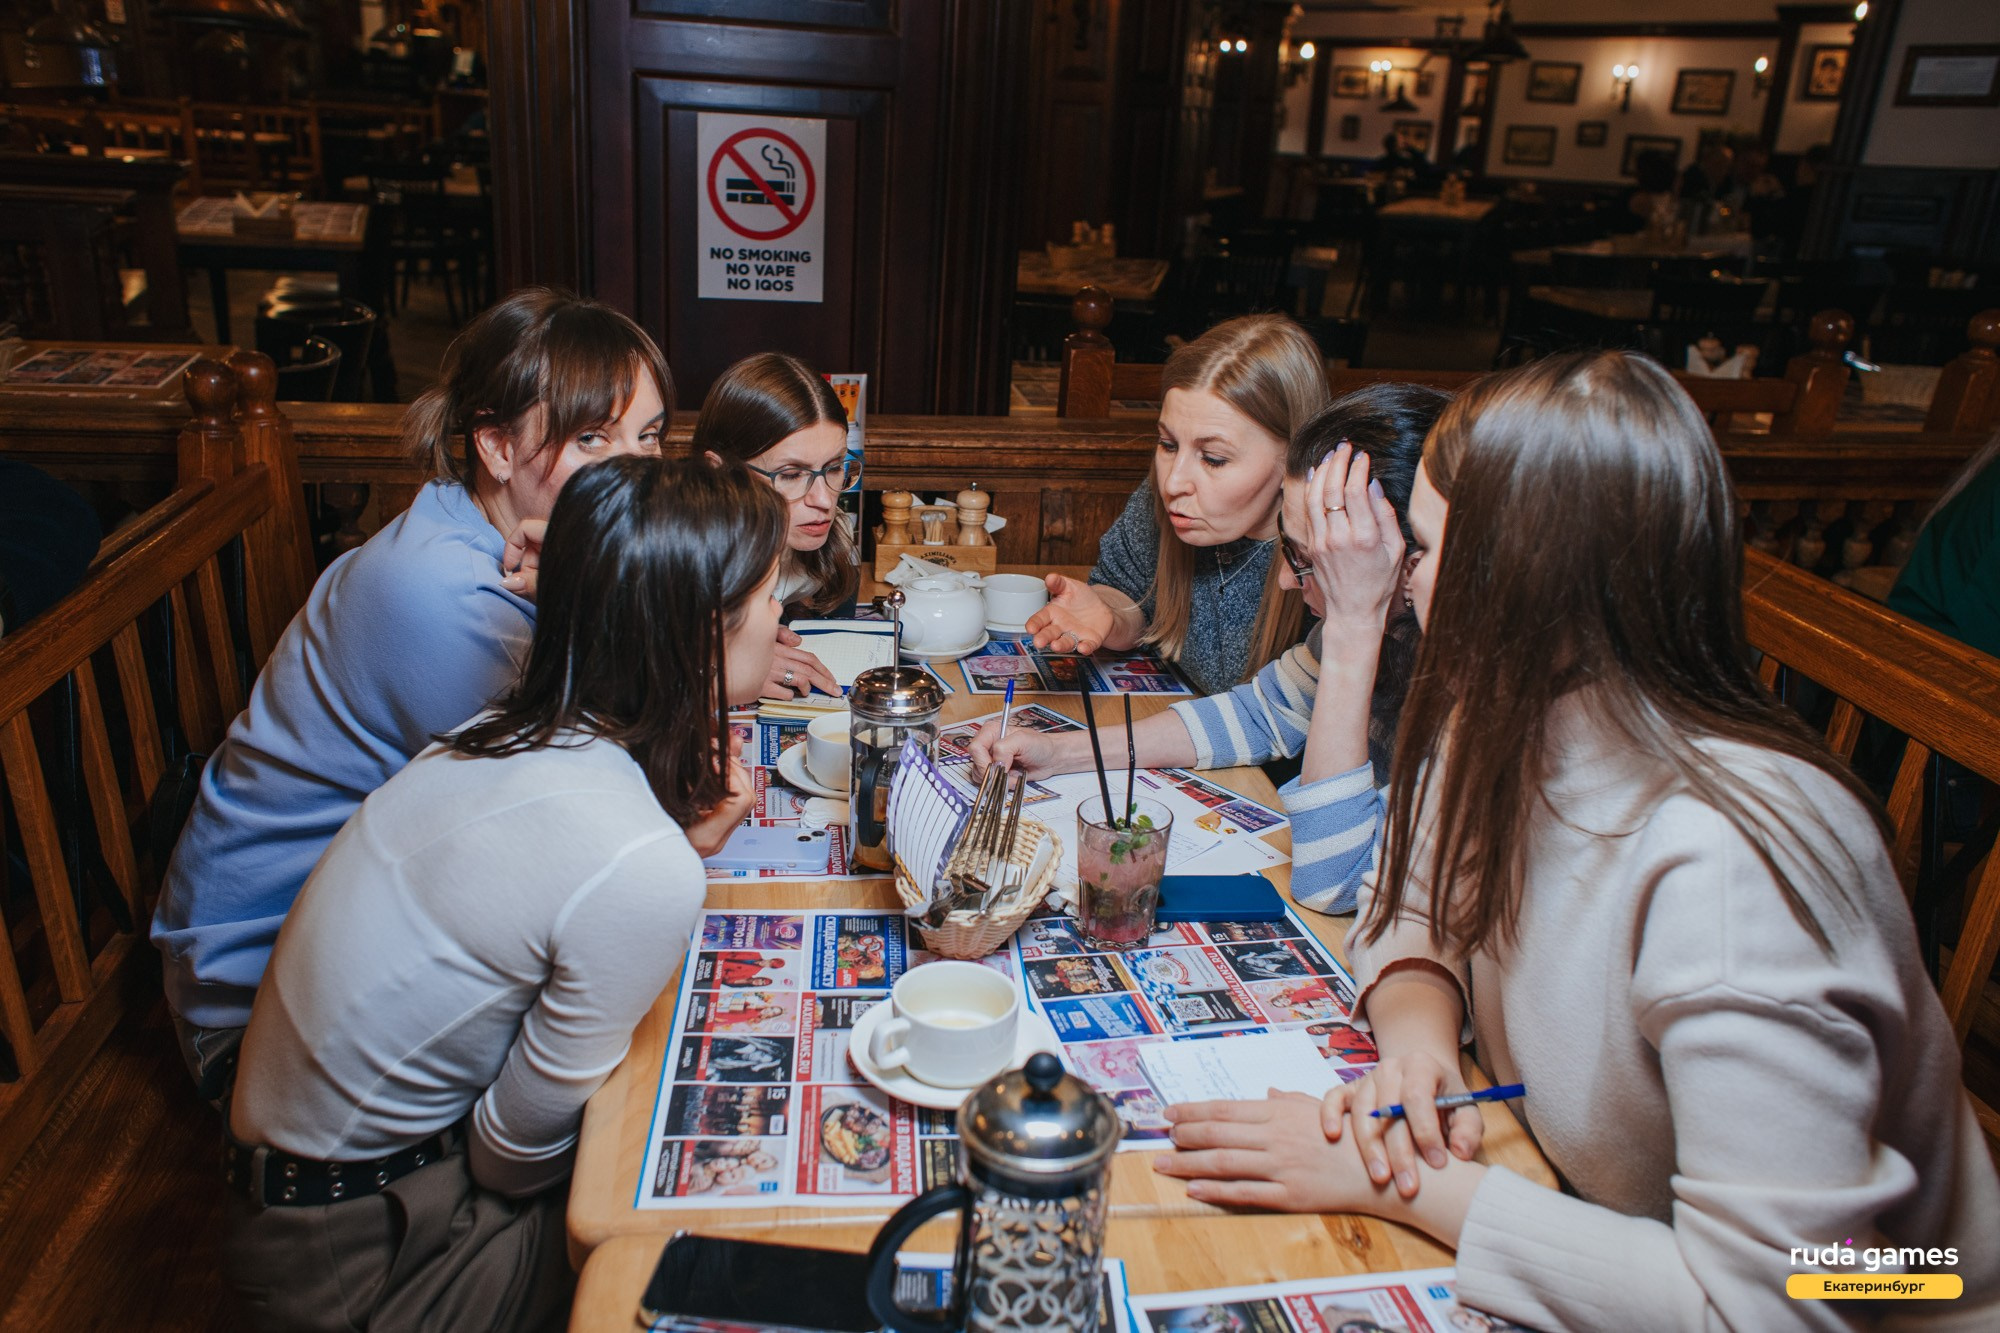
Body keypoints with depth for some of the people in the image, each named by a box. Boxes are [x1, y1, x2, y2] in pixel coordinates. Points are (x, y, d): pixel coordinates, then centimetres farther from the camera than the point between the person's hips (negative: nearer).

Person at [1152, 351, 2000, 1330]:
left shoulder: (1724, 861, -32)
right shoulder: (1505, 726, -10)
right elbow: (1406, 909, 4)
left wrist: (1399, 1186, -27)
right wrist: (1417, 1033, -16)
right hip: (1585, 1207, 6)